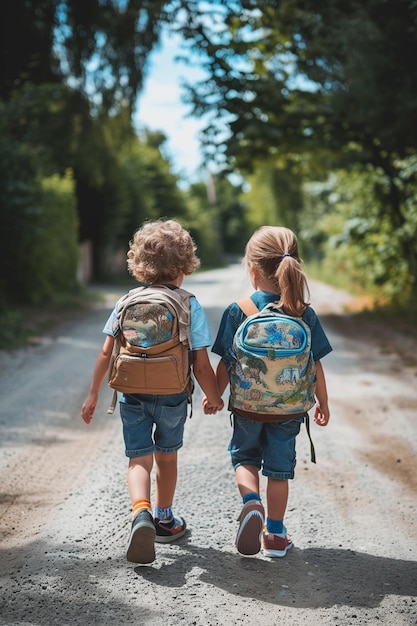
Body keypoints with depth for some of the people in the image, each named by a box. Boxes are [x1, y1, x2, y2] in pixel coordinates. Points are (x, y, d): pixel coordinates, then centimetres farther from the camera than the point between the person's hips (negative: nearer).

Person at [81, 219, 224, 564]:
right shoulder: (190, 306, -10)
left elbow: (106, 354, -2)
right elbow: (201, 366, -10)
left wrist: (93, 394, 9)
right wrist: (214, 398, 6)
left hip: (133, 395, 1)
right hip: (173, 396, -1)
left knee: (139, 459, 6)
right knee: (167, 457, 19)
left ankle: (141, 513, -20)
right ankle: (164, 519, 35)